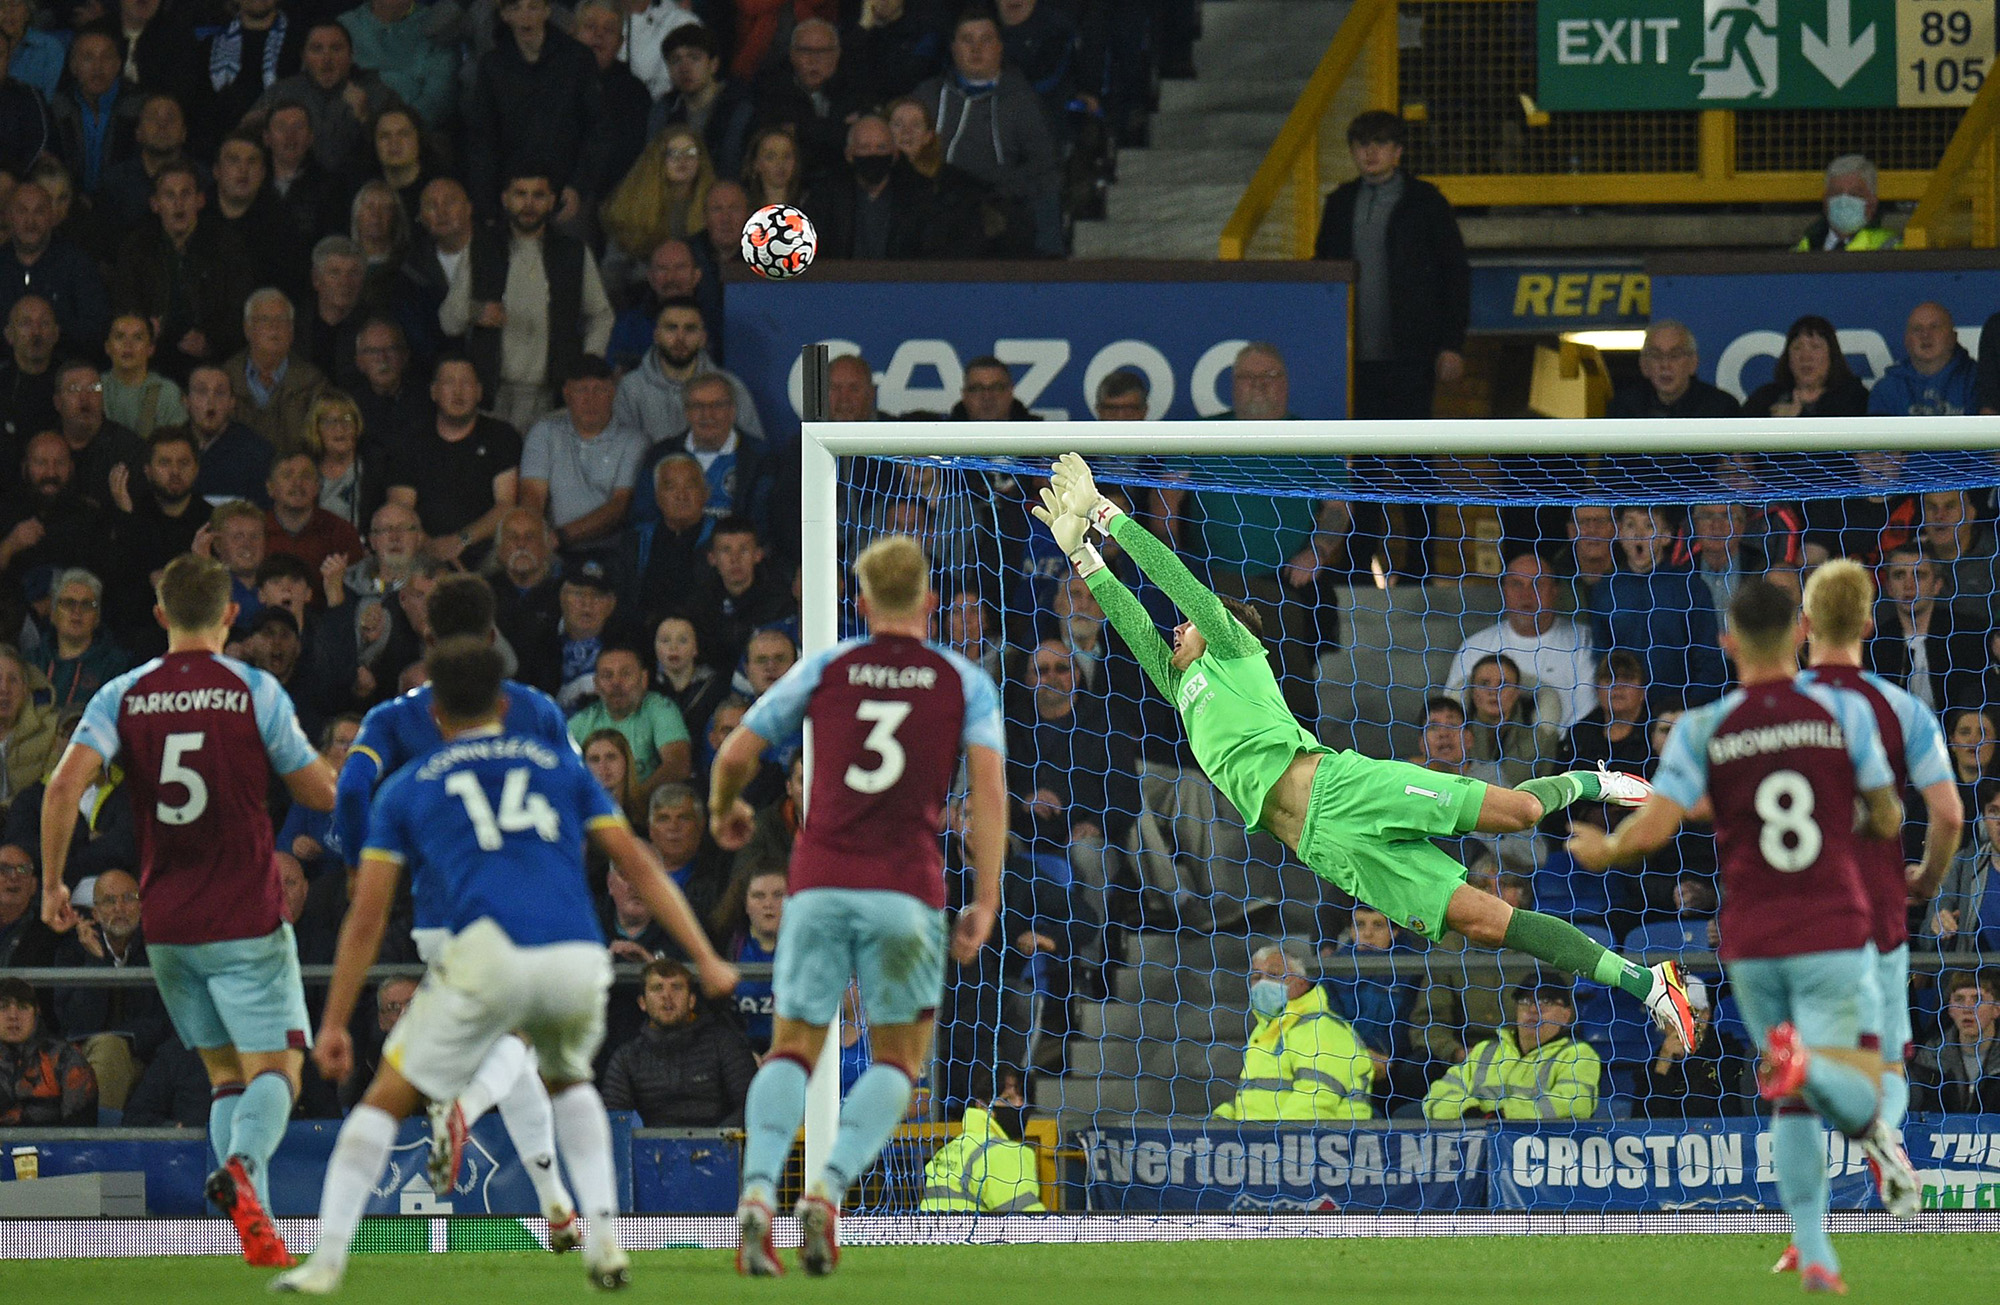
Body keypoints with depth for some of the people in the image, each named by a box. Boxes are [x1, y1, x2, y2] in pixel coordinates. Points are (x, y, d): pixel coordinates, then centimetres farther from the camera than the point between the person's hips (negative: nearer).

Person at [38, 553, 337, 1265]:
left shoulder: (123, 696, 1)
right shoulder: (256, 692, -5)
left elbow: (64, 785, -11)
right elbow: (322, 792, 1)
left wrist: (52, 883, 0)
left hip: (165, 924, 3)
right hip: (245, 919, -3)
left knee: (227, 1071, 16)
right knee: (276, 1067, -2)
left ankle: (255, 1220, 5)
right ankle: (241, 1166, -33)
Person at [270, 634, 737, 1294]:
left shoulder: (407, 788, 21)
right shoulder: (559, 763, 26)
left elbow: (366, 919, 18)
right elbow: (638, 866, 20)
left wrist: (334, 1024, 22)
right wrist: (706, 959, 20)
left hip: (491, 960, -3)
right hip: (580, 961, 3)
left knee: (388, 1098, 11)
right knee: (568, 1080, 32)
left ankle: (326, 1260, 1)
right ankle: (604, 1238, 17)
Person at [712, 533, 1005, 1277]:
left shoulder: (825, 670, 9)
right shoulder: (965, 684, 7)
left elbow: (735, 753, 9)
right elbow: (988, 787, -5)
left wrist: (724, 810, 31)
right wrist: (986, 902, -5)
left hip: (819, 882, 1)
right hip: (906, 892, -1)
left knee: (793, 1051, 9)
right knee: (898, 1061, 11)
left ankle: (756, 1193, -17)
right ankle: (827, 1193, -14)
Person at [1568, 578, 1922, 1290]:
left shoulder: (1703, 729, -3)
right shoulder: (1845, 711, -3)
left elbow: (1652, 830, -11)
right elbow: (1887, 820, 3)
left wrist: (1602, 850, 11)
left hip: (1750, 945, 2)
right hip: (1834, 934, -2)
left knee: (1794, 1108, 14)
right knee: (1858, 1091, -5)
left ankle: (1813, 1253, 5)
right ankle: (1802, 1063, -38)